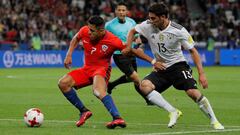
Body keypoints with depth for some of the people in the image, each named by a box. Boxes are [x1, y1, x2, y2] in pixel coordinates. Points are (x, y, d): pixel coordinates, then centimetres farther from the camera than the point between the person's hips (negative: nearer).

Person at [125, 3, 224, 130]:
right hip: (160, 70, 4)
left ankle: (214, 121, -5)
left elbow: (193, 51, -8)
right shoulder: (148, 26, -7)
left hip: (178, 65, -4)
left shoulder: (178, 30, -16)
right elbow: (132, 31, 13)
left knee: (193, 92, -24)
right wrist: (128, 47, -5)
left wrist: (201, 74, -14)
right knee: (144, 85, -24)